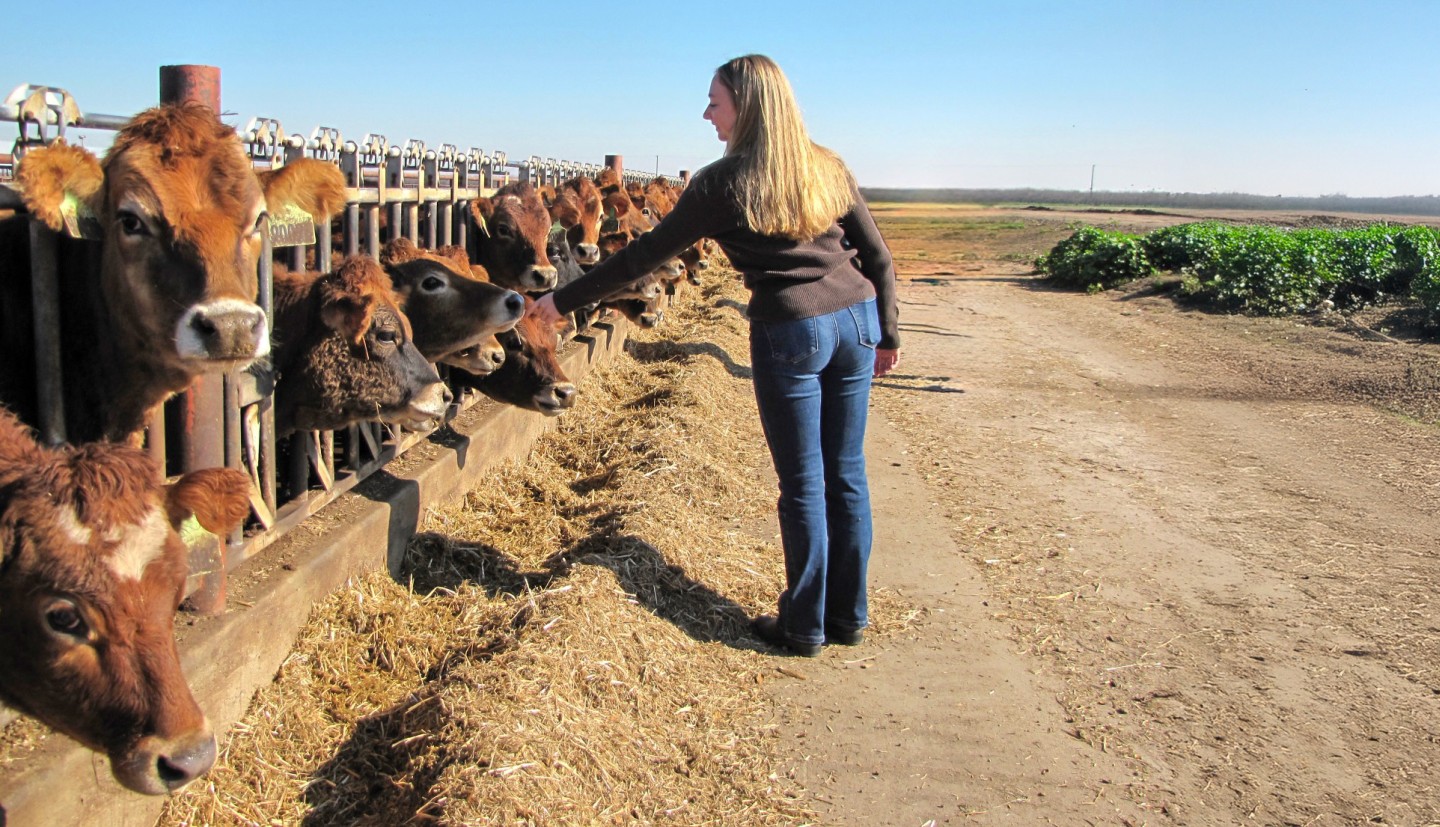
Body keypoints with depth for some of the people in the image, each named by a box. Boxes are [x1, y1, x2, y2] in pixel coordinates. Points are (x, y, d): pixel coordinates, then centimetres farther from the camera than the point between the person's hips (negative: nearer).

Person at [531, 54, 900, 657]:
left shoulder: (722, 183, -4)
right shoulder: (828, 167, 10)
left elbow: (646, 255, -2)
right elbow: (878, 256, 10)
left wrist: (565, 301, 6)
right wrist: (888, 335, 20)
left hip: (791, 333, -5)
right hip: (857, 319, 5)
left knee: (803, 483, 4)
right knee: (847, 474, 13)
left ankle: (804, 626, 16)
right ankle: (848, 616, 24)